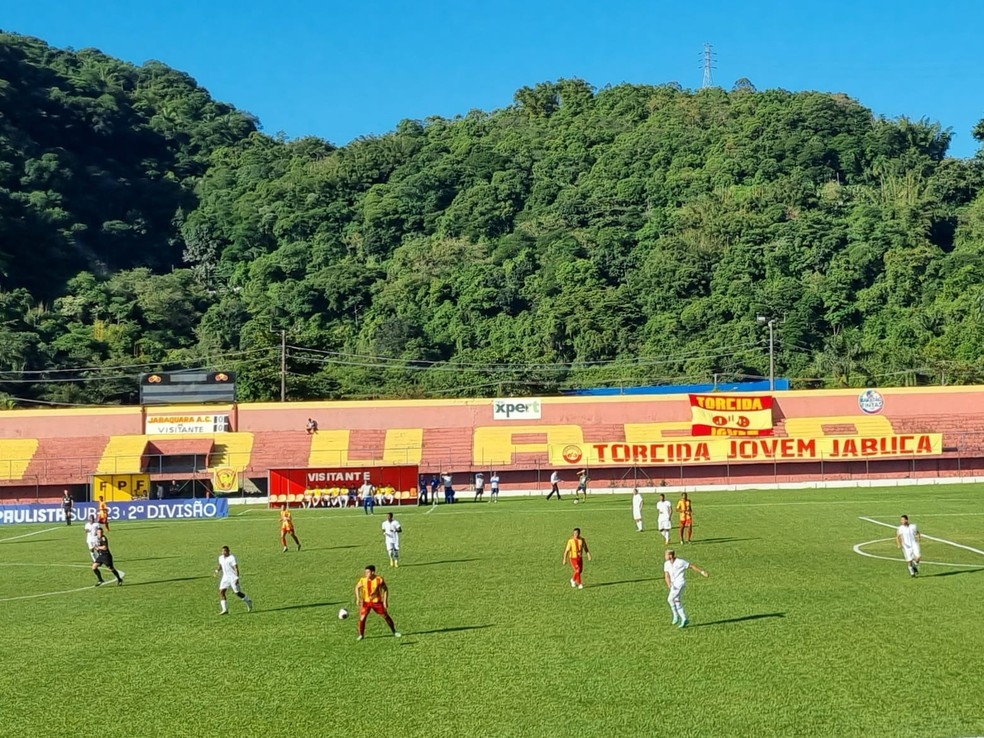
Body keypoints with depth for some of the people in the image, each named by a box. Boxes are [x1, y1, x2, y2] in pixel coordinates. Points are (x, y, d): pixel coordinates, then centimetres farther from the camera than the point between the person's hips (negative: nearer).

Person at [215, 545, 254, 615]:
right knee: (221, 592, -9)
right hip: (225, 577, 7)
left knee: (238, 593, 0)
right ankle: (225, 610, -8)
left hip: (233, 577, -7)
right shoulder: (221, 558, 7)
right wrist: (218, 569, 0)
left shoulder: (232, 558, -15)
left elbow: (236, 568, -19)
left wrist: (237, 578, -27)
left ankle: (248, 602, 27)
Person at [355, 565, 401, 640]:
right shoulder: (363, 579, -13)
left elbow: (385, 590, -5)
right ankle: (361, 635, 10)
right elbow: (357, 587, 4)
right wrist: (358, 599, -4)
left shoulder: (379, 580, -18)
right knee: (362, 618, -8)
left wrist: (385, 601, -10)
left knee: (386, 616, 7)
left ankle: (394, 631, 25)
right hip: (366, 602, 1)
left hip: (377, 601, -1)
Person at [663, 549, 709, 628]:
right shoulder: (666, 564, 4)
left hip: (680, 584, -7)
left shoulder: (680, 562, -13)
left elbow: (692, 566, -4)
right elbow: (666, 575, 0)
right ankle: (684, 620, 16)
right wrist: (669, 584, -17)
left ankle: (676, 616, -7)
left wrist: (701, 572, -2)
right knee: (678, 603, 8)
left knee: (671, 599, -18)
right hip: (674, 585, 7)